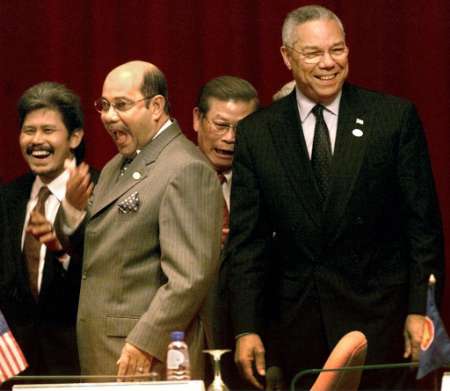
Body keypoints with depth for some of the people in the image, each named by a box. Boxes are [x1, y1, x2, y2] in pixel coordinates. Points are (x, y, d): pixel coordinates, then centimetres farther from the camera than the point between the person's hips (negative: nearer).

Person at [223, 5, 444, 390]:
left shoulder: (396, 117, 0)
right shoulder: (256, 133, 4)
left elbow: (422, 223, 0)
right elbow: (246, 239, 4)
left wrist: (420, 310, -5)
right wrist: (246, 328, -3)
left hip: (378, 317, -2)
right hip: (295, 325, 2)